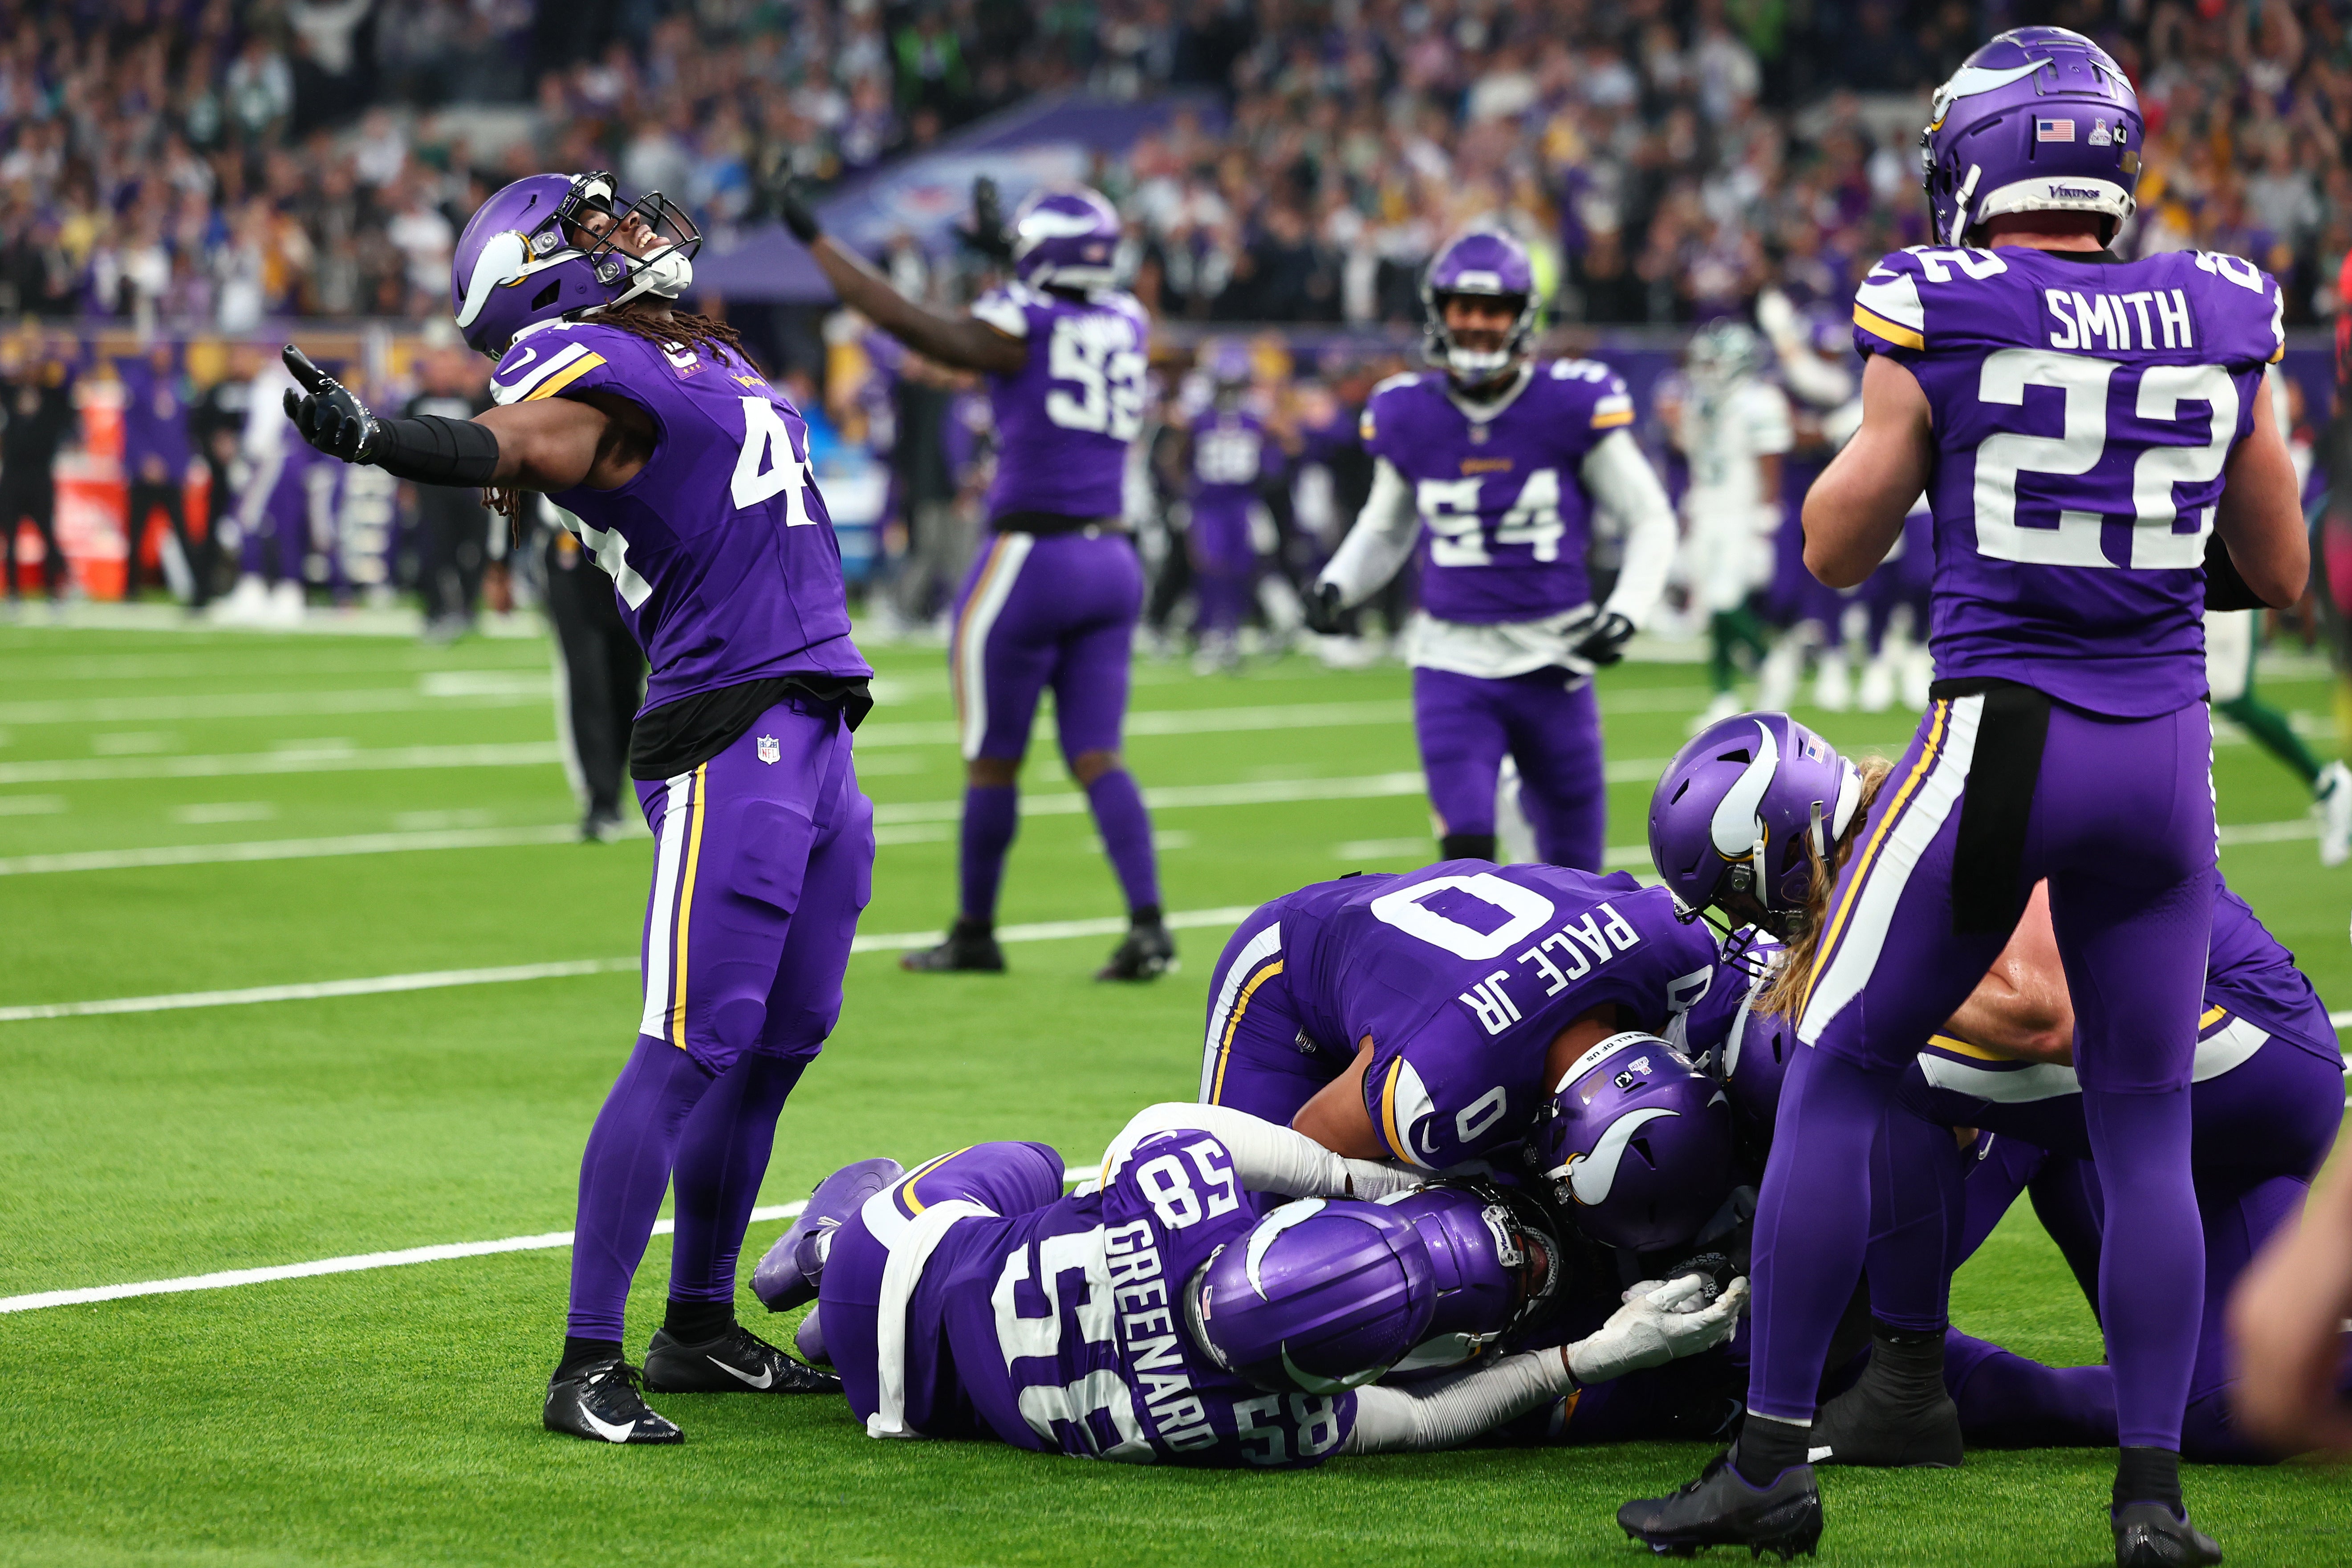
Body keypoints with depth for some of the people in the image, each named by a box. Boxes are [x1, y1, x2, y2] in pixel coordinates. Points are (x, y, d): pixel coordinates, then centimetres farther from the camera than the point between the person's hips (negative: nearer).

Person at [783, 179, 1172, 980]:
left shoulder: (1017, 334, -11)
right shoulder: (1126, 326, 7)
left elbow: (901, 318, -12)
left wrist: (815, 239, -4)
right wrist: (1004, 247, 41)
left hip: (1031, 557, -6)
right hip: (1114, 562, 6)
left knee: (993, 759, 7)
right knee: (1096, 757, 5)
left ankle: (975, 934, 17)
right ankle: (1147, 923, -10)